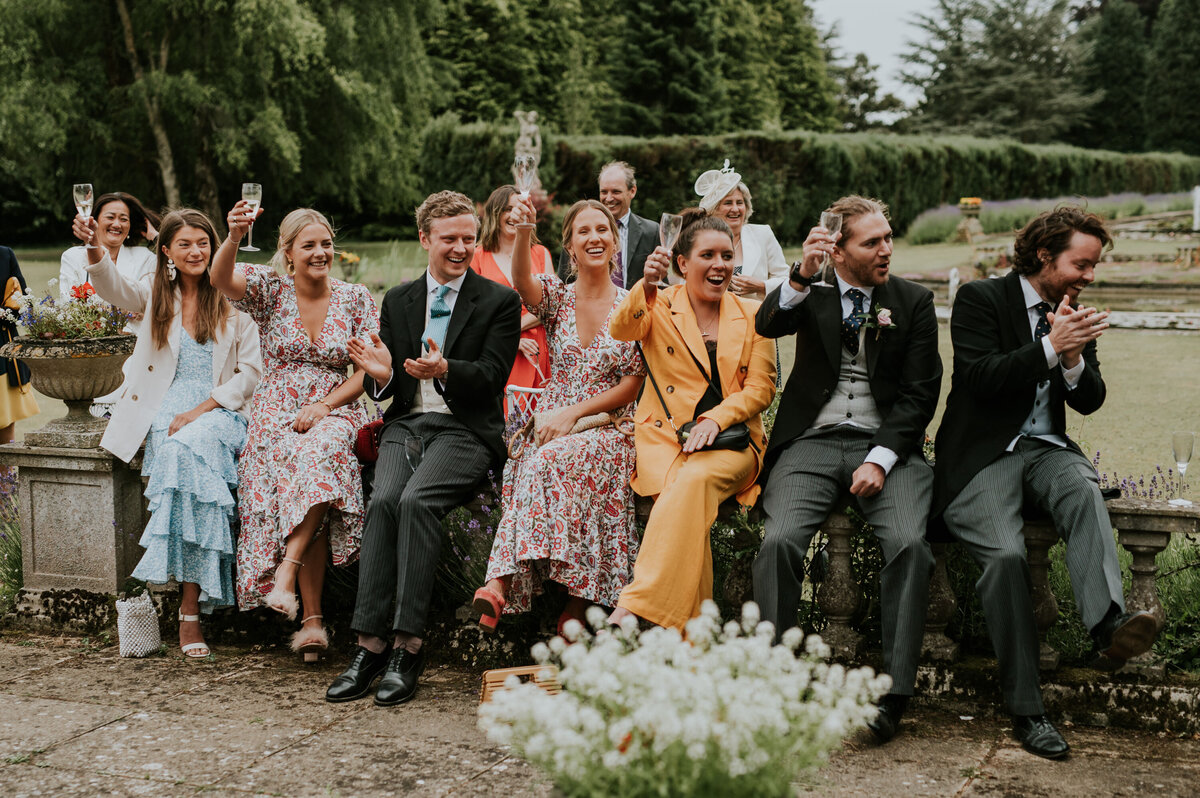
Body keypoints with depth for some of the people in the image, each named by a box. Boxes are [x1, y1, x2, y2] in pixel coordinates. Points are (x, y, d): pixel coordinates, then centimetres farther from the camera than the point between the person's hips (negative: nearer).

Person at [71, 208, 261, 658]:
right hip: (165, 410, 2)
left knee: (189, 448, -33)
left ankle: (189, 611, -33)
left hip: (220, 410, -2)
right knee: (183, 455, -32)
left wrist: (201, 409, -11)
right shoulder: (155, 293, 12)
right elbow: (114, 288, -10)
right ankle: (193, 604, -30)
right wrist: (94, 248, -32)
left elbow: (251, 371, 2)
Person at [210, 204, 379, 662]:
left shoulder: (355, 298, 8)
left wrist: (325, 405, -12)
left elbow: (369, 370, 3)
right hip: (277, 416, 0)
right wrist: (233, 238, -36)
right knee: (306, 468, -31)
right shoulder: (271, 290, 5)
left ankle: (285, 576, -35)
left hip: (336, 414, 1)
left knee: (320, 452, -36)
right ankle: (312, 618, -29)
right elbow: (221, 279, -16)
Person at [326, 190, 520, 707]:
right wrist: (382, 374, -8)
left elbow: (492, 377, -5)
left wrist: (445, 369, -24)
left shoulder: (499, 302, 7)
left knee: (416, 500, -31)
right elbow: (390, 389, 16)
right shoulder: (398, 300, 18)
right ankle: (370, 644, -26)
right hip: (406, 425, 3)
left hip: (465, 430, -3)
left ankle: (406, 647, -27)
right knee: (383, 500, -27)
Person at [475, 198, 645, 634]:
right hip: (551, 424, 2)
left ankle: (501, 583, -35)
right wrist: (523, 233, -35)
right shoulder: (556, 297, 10)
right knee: (537, 464, -33)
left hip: (607, 429, -2)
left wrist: (574, 413, -11)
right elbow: (521, 281, -15)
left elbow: (631, 385, 0)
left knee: (551, 459, -34)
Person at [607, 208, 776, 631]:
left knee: (694, 479, -34)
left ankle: (631, 610, -39)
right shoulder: (659, 306, 9)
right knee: (687, 496, -33)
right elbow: (622, 329, -14)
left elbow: (760, 389, 7)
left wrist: (716, 418, -12)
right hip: (665, 438, 0)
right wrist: (646, 287, -34)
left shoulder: (751, 315, 14)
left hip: (731, 441, 1)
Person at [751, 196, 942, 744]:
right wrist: (802, 276, -27)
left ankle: (894, 692, -22)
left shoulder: (914, 301, 10)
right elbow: (767, 325, -10)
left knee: (909, 543, -28)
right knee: (780, 541, -27)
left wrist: (880, 459, -9)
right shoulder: (812, 293, 11)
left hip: (886, 445, 0)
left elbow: (920, 393, 4)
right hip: (812, 441, 0)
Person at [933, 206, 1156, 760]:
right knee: (1005, 554, -29)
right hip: (982, 455, -4)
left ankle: (1109, 625, -53)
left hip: (1046, 448, 4)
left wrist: (1075, 359, -11)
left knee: (1084, 491, -33)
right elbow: (980, 378, -14)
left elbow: (1090, 401, 10)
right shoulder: (980, 299, -1)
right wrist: (1051, 347, -20)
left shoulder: (1074, 314, 15)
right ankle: (1026, 710, -22)